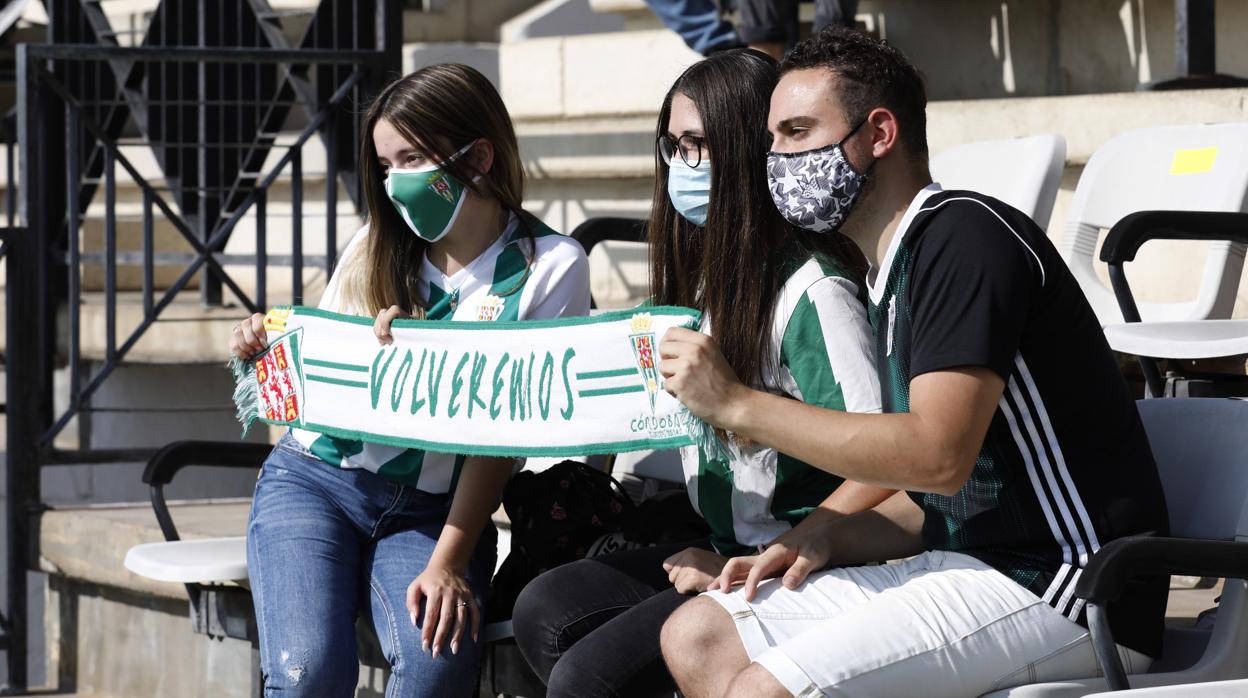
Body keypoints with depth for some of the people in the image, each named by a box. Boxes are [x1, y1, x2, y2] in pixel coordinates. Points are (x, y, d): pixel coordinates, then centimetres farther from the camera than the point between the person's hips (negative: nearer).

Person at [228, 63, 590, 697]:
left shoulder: (549, 267, -2)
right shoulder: (375, 247, 8)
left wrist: (448, 560, -16)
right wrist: (267, 351, -7)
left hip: (431, 509, -2)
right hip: (313, 479, 2)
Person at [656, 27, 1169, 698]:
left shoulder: (964, 234, -12)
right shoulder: (894, 274, 20)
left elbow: (939, 455, -23)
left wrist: (735, 404, -17)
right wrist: (827, 540, 2)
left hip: (1062, 592, -10)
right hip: (968, 565, 10)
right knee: (696, 637, 4)